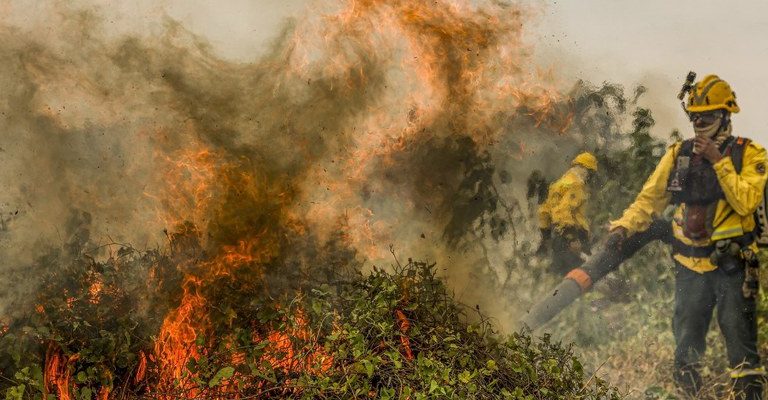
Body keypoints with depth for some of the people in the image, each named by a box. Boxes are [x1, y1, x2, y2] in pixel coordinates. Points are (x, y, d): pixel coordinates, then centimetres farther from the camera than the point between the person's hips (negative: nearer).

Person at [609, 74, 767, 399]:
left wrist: (719, 161, -19)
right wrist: (625, 224, -10)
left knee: (739, 332, -9)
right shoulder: (679, 154, 6)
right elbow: (651, 197, 5)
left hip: (732, 265, -3)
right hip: (690, 265, 3)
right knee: (687, 341, 10)